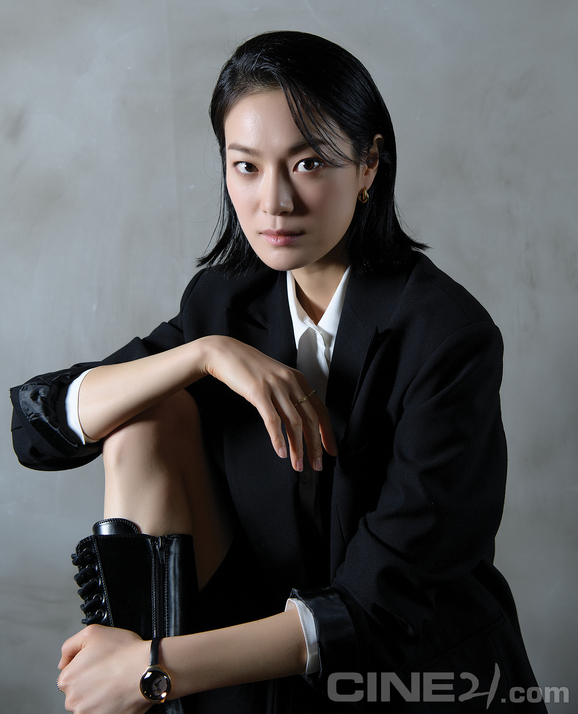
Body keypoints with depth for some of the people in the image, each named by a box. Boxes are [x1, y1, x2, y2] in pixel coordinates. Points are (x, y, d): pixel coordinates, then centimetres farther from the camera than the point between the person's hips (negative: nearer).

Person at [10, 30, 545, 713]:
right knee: (148, 410, -12)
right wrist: (205, 353, -20)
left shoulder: (448, 335, -18)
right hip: (259, 657, 5)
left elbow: (386, 604, -22)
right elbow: (38, 425, -6)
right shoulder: (226, 301, -1)